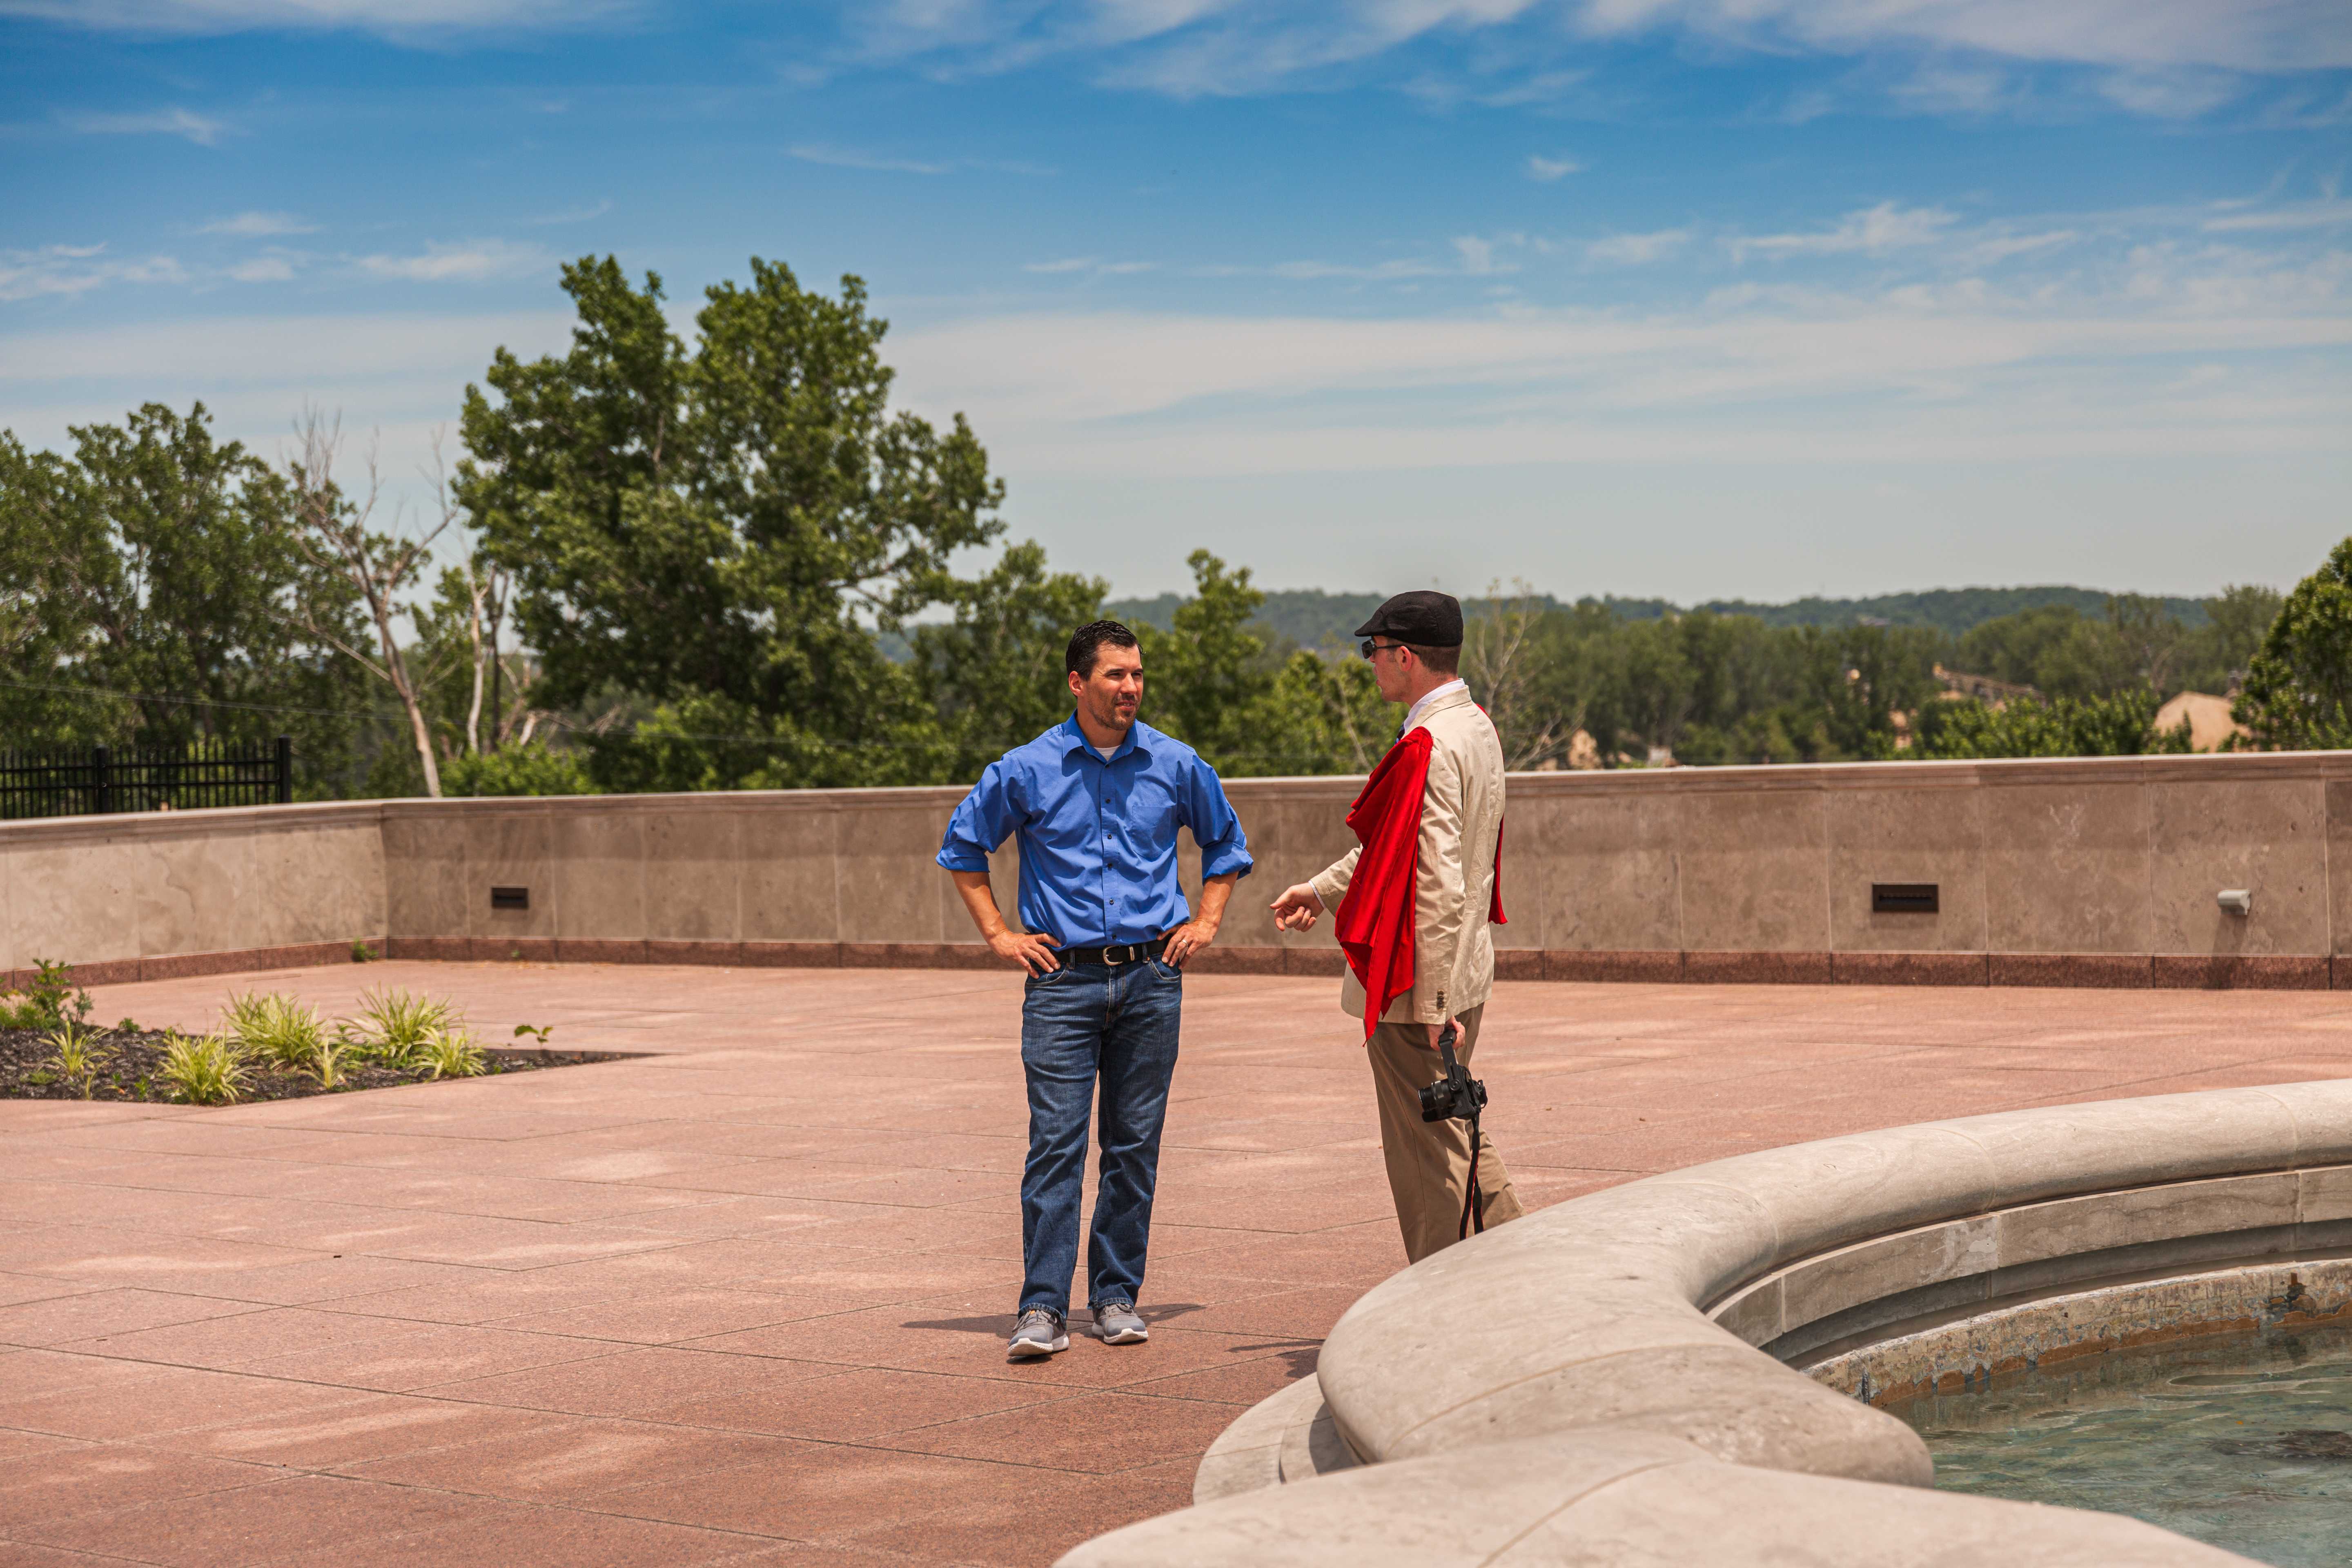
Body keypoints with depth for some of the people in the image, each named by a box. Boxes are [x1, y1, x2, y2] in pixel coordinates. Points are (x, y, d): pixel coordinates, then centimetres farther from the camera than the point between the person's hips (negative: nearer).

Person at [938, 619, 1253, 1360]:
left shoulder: (1176, 765, 5)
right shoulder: (1028, 770, -1)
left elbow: (1227, 842, 22)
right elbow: (963, 845, 12)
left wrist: (1205, 923, 11)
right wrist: (998, 935, 6)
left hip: (1150, 977, 2)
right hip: (1064, 979, -2)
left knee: (1135, 1145, 5)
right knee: (1056, 1144, -8)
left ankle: (1117, 1298, 14)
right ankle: (1043, 1309, -7)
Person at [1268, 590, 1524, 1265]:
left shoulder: (1428, 749, -21)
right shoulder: (1475, 729, 10)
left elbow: (1439, 886, -25)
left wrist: (1432, 1005, -23)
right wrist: (1324, 888, 26)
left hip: (1417, 985, -9)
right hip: (1466, 972, 10)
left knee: (1429, 1157, 1)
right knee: (1455, 1131, 20)